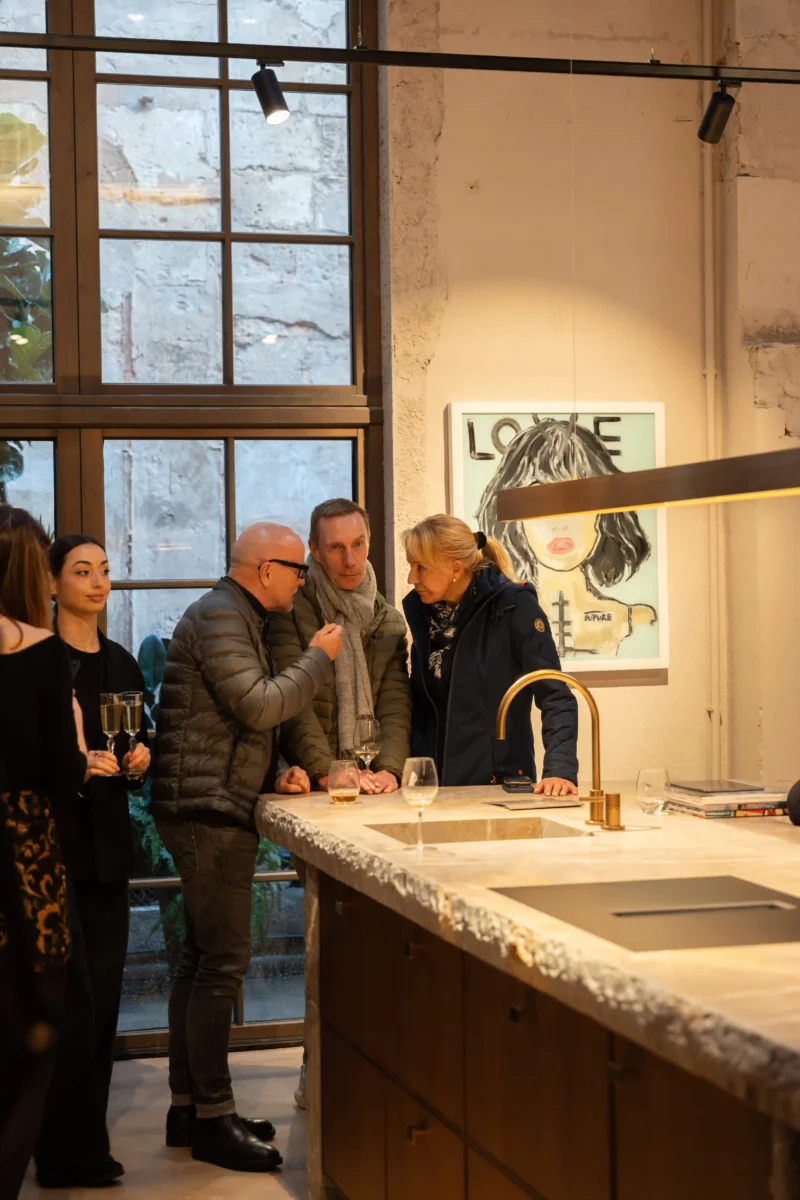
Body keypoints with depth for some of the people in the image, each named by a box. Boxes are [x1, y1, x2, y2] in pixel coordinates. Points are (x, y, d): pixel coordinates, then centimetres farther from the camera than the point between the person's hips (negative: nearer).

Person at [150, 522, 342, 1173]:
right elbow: (259, 706, -20)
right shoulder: (218, 616, -12)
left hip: (218, 809, 11)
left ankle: (188, 1106, 20)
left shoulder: (242, 619, 21)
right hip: (208, 809, -11)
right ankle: (213, 1119, -3)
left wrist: (274, 774, 11)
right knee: (223, 961, -9)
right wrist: (318, 657, -8)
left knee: (201, 960, 13)